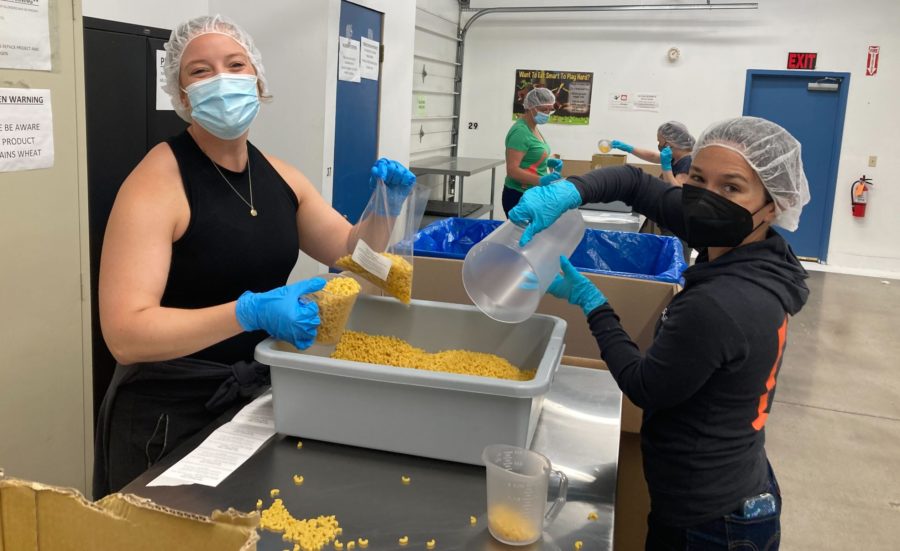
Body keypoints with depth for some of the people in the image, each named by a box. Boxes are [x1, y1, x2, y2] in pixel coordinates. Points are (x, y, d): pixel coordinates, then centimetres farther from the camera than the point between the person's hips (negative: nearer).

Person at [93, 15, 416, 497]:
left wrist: (386, 206, -8)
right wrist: (250, 312, -37)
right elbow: (125, 333, -26)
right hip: (171, 412, -6)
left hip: (261, 392, 7)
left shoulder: (279, 176, 1)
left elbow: (351, 252, 12)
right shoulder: (156, 184, -19)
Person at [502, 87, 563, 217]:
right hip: (519, 196, -9)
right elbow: (512, 170, -24)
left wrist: (548, 161, 6)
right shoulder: (520, 131, -18)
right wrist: (540, 180, -35)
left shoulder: (533, 127, 11)